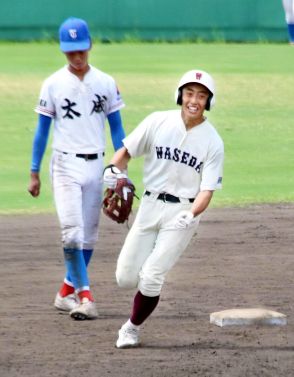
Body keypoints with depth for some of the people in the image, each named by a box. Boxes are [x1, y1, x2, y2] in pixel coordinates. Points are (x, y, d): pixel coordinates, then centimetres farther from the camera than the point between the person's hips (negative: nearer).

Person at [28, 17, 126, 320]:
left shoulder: (106, 83, 4)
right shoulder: (53, 85, -1)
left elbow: (116, 127, 8)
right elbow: (42, 129, 3)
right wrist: (34, 173, 1)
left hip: (96, 166, 3)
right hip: (65, 165, -3)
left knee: (89, 235, 7)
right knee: (72, 232, -15)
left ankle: (67, 292, 21)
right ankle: (84, 295, -16)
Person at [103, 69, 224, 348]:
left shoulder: (213, 142, -8)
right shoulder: (158, 122, -4)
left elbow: (207, 190, -10)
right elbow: (126, 151, 6)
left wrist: (191, 215, -29)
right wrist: (113, 169, -16)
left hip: (183, 212, -3)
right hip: (150, 205, 3)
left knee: (151, 278, -12)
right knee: (126, 278, 0)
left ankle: (132, 328, 12)